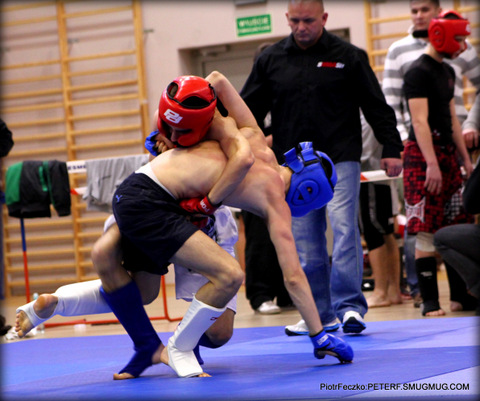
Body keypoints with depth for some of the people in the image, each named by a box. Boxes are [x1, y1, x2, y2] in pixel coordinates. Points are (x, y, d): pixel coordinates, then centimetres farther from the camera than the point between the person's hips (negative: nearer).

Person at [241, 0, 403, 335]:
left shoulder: (348, 56, 1)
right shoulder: (271, 60, 7)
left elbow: (376, 106, 5)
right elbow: (248, 110, 12)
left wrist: (391, 149, 1)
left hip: (340, 159, -3)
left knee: (344, 228, -14)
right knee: (305, 241, 3)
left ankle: (349, 306, -10)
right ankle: (320, 313, 10)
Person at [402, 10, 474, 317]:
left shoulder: (447, 71, 17)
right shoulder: (419, 72, -11)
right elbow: (420, 121, -17)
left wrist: (466, 159, 19)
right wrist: (432, 164, -23)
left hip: (446, 153, 9)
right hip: (424, 154, -9)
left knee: (456, 226, 6)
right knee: (427, 231, -9)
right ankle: (430, 302, -9)